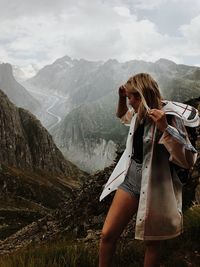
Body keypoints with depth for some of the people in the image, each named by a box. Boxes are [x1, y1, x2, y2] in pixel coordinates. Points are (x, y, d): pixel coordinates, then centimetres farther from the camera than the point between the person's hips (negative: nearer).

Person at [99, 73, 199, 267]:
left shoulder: (169, 117, -17)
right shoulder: (139, 113, 3)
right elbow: (122, 116, 28)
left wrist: (164, 128, -33)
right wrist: (121, 98, 6)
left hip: (154, 184, -6)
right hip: (131, 176, 6)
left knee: (152, 242, 12)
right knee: (107, 234, 4)